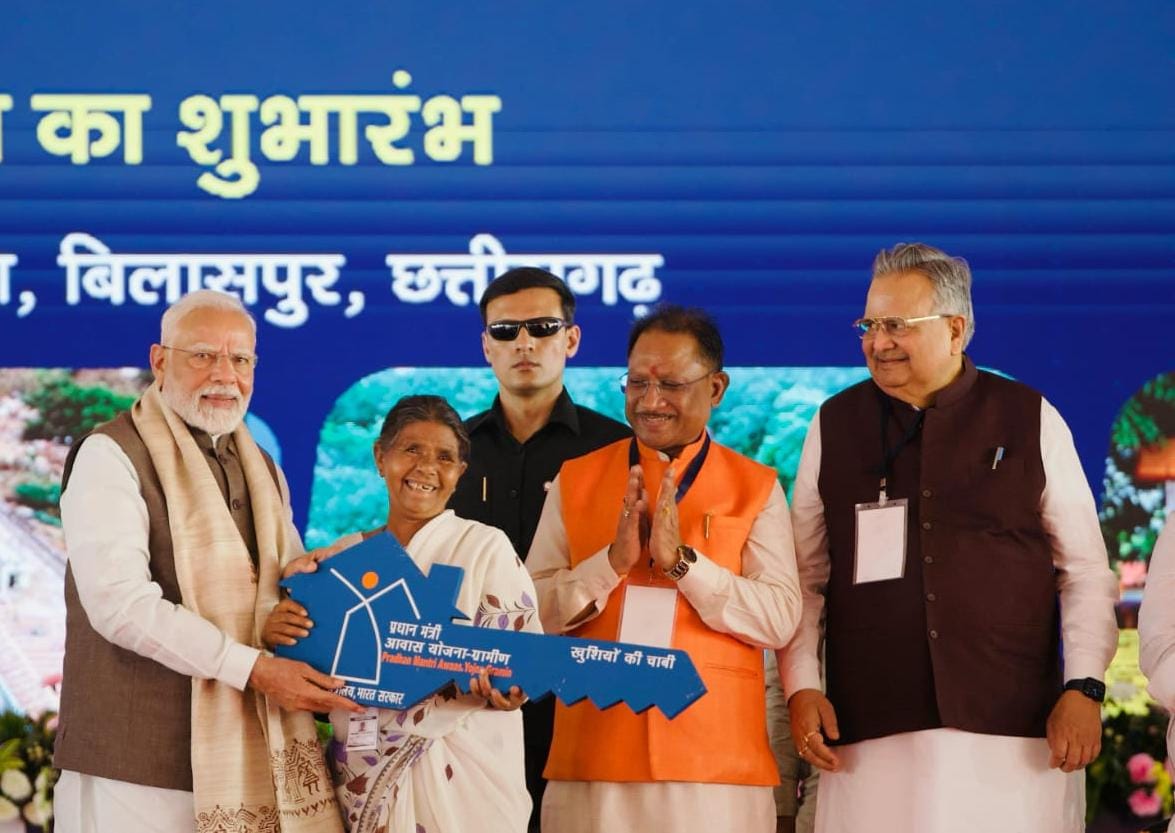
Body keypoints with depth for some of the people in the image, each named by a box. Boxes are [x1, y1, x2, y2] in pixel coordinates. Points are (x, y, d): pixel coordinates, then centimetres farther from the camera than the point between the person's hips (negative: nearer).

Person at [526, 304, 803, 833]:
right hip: (593, 756, 1)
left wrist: (682, 560, -13)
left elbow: (781, 620, -5)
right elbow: (530, 610, 2)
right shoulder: (576, 480, 10)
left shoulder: (756, 489, 6)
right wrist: (612, 561, -12)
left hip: (716, 757, -1)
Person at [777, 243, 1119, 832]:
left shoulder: (1029, 421, 6)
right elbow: (804, 578, 12)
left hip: (1013, 733, -1)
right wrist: (801, 688, 1)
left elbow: (1085, 570, 6)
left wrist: (1084, 688, -3)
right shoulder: (834, 427, 10)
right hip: (871, 735, 1)